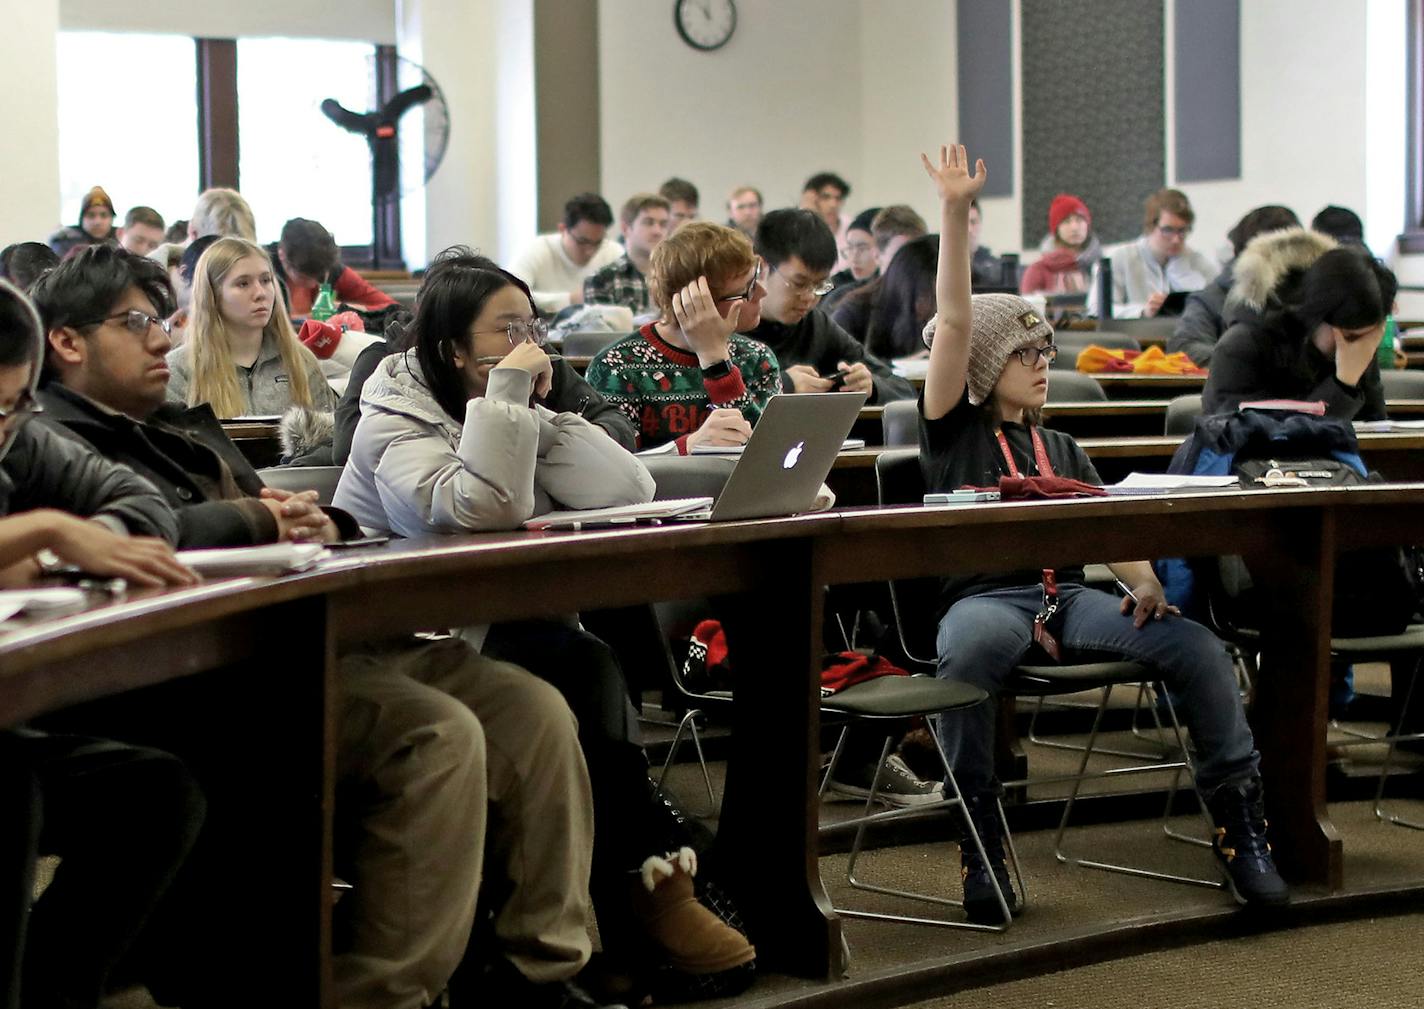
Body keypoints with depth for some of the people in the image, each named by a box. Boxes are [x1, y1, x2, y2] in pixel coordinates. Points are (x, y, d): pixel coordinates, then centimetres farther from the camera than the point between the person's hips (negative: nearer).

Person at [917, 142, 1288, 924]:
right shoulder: (953, 430, 12)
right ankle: (979, 838, -26)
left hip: (1068, 596, 4)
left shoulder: (1061, 449, 26)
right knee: (971, 652, -41)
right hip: (984, 595, -4)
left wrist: (1143, 582, -9)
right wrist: (955, 213, -8)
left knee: (1197, 646, -22)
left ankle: (1238, 817, -15)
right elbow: (955, 322, 1)